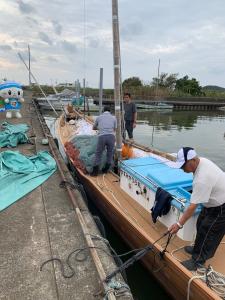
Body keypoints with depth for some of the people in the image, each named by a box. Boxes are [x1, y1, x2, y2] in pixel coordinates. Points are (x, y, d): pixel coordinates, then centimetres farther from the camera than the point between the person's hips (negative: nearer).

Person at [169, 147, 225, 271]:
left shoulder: (202, 179, -38)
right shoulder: (201, 160, -10)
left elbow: (193, 206, -33)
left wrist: (179, 224, -26)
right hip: (214, 201, 9)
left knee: (206, 232, 2)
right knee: (201, 226, 19)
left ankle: (198, 261, 19)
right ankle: (199, 249, 39)